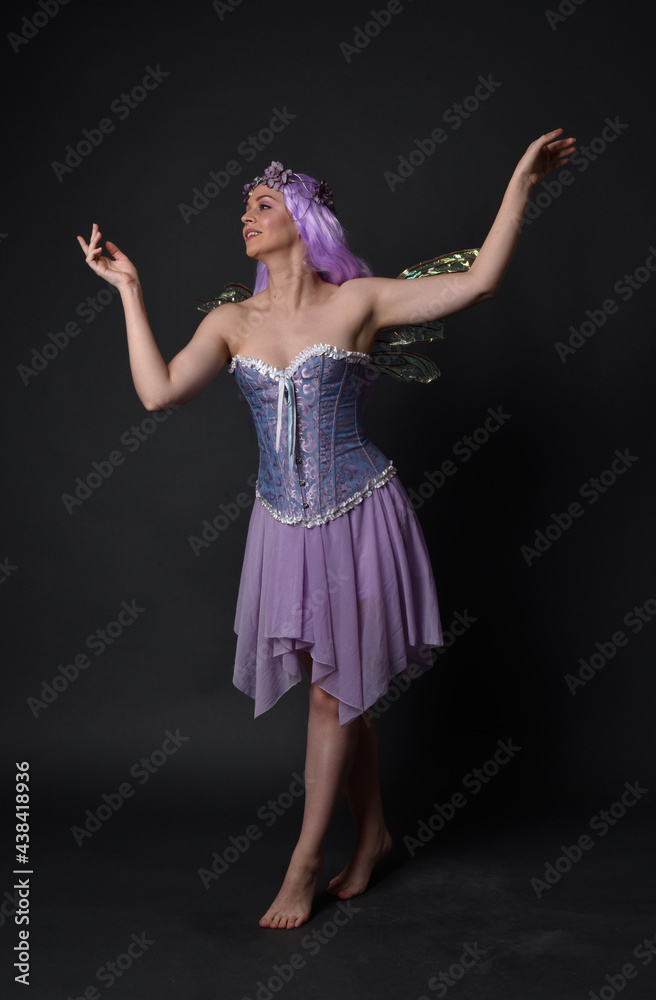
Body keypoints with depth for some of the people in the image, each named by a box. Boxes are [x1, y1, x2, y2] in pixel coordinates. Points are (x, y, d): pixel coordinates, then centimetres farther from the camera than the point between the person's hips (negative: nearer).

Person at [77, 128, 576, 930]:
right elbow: (157, 391, -6)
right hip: (285, 524, 4)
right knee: (336, 688, 13)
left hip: (355, 517, -3)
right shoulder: (231, 321, 4)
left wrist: (520, 184, -13)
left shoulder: (358, 302, -5)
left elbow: (477, 282, -10)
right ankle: (372, 833, 32)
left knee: (334, 688, 3)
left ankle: (303, 863, 18)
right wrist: (128, 288, 0)